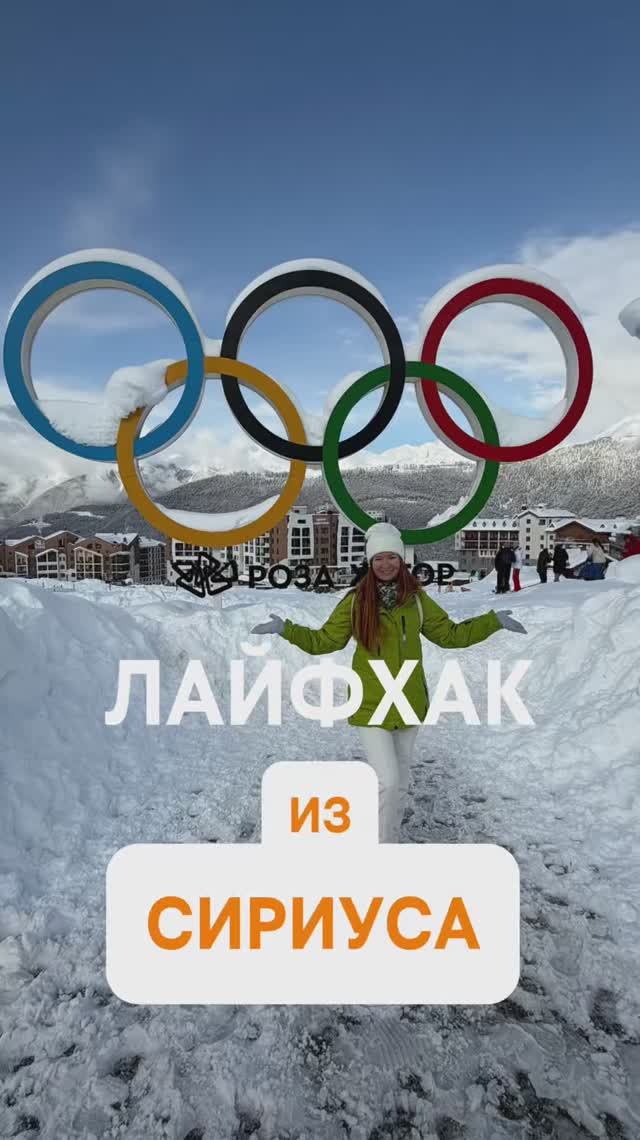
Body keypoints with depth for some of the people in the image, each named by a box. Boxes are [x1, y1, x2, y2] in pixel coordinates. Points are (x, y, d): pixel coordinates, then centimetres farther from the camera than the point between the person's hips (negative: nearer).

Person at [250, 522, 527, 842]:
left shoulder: (417, 600, 0)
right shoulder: (355, 601, -6)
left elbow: (450, 635, 10)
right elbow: (324, 641, 1)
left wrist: (494, 621, 3)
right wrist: (286, 629, -11)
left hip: (408, 705, 3)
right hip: (371, 707, -3)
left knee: (400, 784, 16)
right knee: (388, 782, -12)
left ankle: (387, 842, 38)